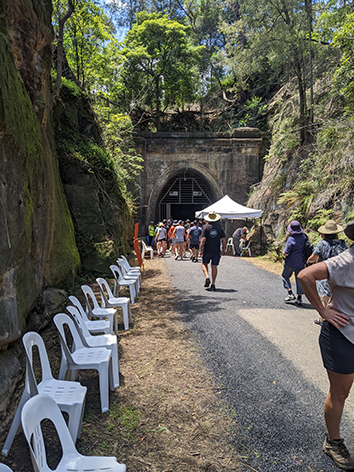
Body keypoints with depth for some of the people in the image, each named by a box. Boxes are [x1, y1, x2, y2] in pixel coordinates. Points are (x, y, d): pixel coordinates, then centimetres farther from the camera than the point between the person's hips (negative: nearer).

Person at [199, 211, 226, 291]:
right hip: (216, 251, 2)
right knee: (214, 266, 9)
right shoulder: (220, 227, 3)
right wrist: (223, 249, 10)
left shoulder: (206, 227, -6)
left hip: (207, 250, -2)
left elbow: (203, 239, -13)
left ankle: (207, 278, -5)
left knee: (204, 264, 17)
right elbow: (223, 240, 1)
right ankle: (213, 284, 9)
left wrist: (200, 248, -5)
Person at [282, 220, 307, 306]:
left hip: (290, 263, -5)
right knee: (299, 279, 12)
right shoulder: (304, 237, -2)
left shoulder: (291, 239, -20)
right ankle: (299, 298, 14)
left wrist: (284, 252, 2)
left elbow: (286, 253, -18)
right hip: (301, 263, 5)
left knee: (285, 276, 15)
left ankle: (290, 294, 6)